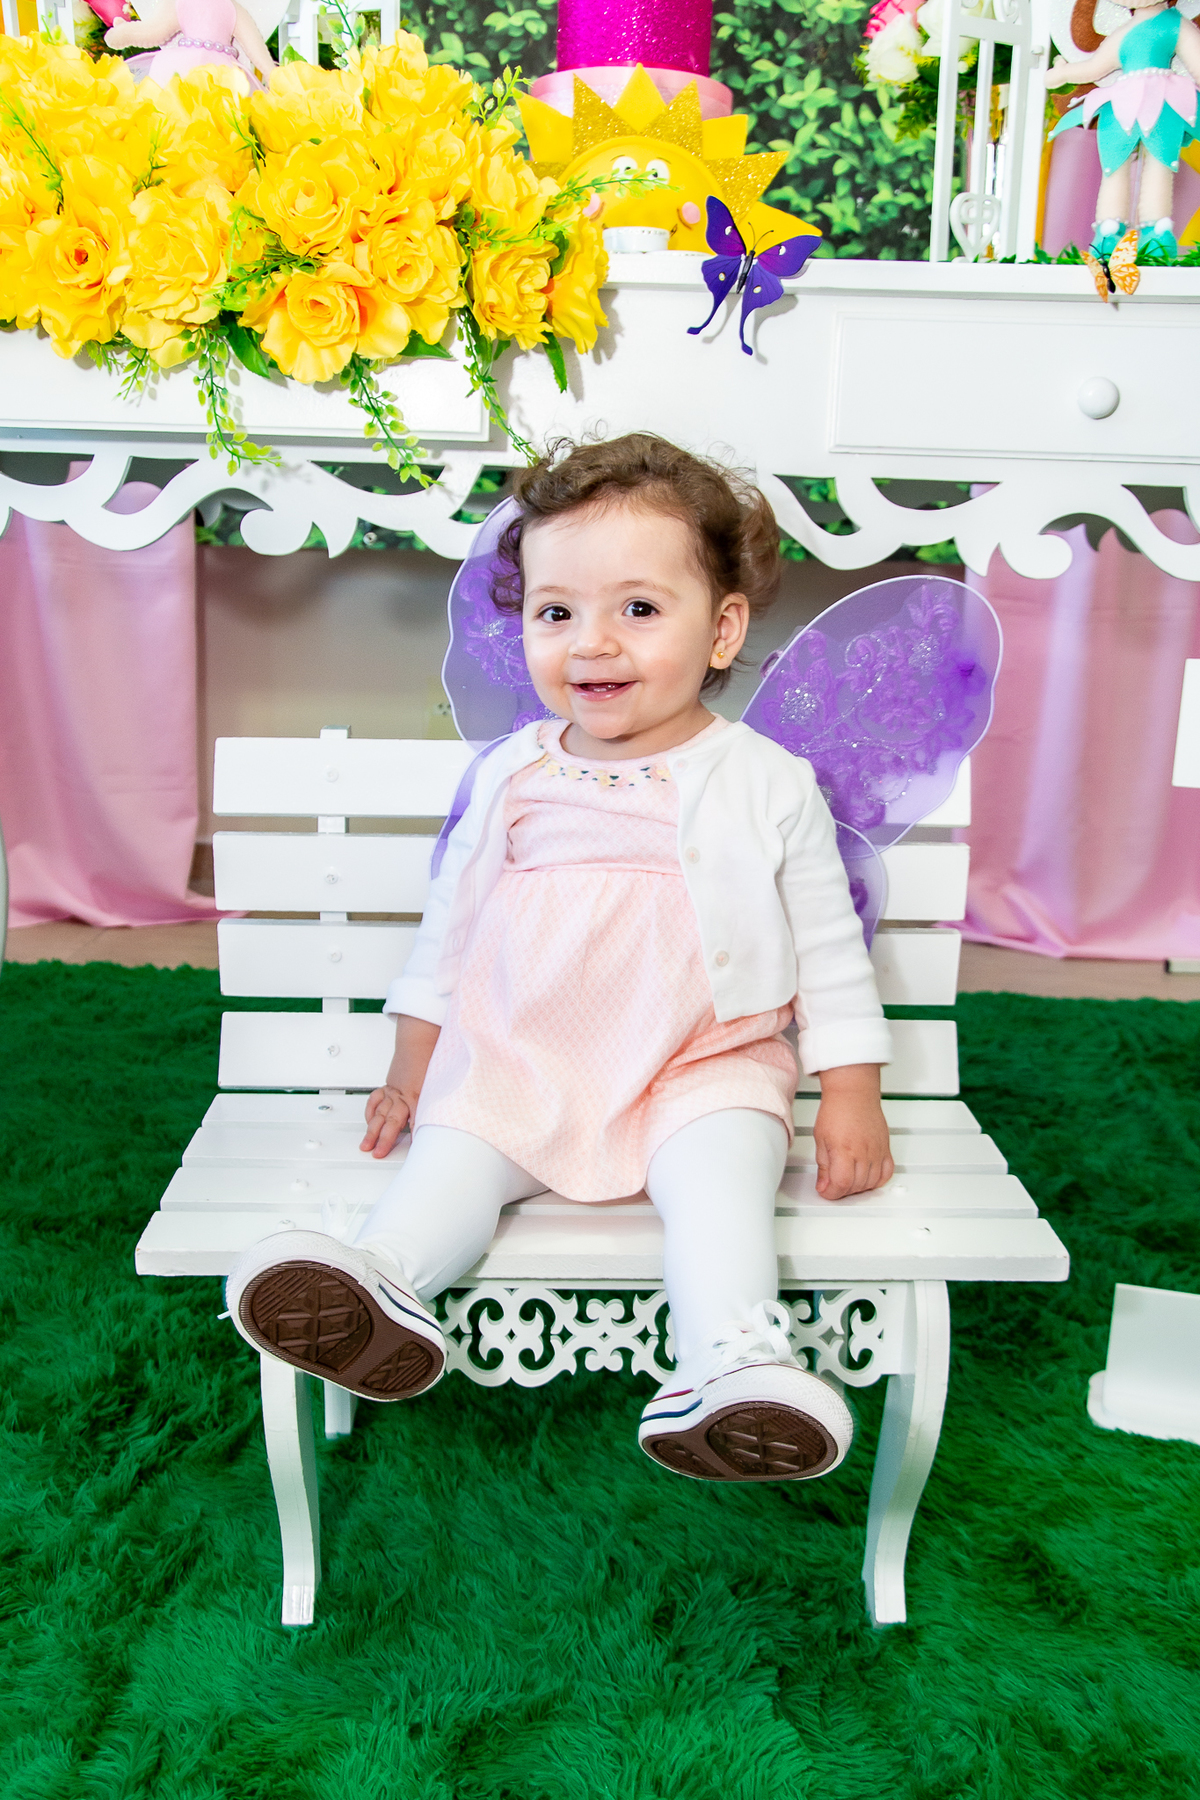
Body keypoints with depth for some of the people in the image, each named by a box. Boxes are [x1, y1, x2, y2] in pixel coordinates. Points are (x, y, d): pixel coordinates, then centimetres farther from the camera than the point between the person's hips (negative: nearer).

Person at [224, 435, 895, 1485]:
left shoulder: (767, 784, -2)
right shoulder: (512, 775, 6)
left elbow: (829, 949, 4)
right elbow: (453, 921, 17)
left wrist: (852, 1096, 1)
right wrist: (412, 1063, 17)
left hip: (706, 1063, -3)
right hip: (524, 1057, 3)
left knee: (718, 1159, -30)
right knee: (458, 1140, -23)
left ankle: (731, 1362, -42)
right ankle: (382, 1287, -37)